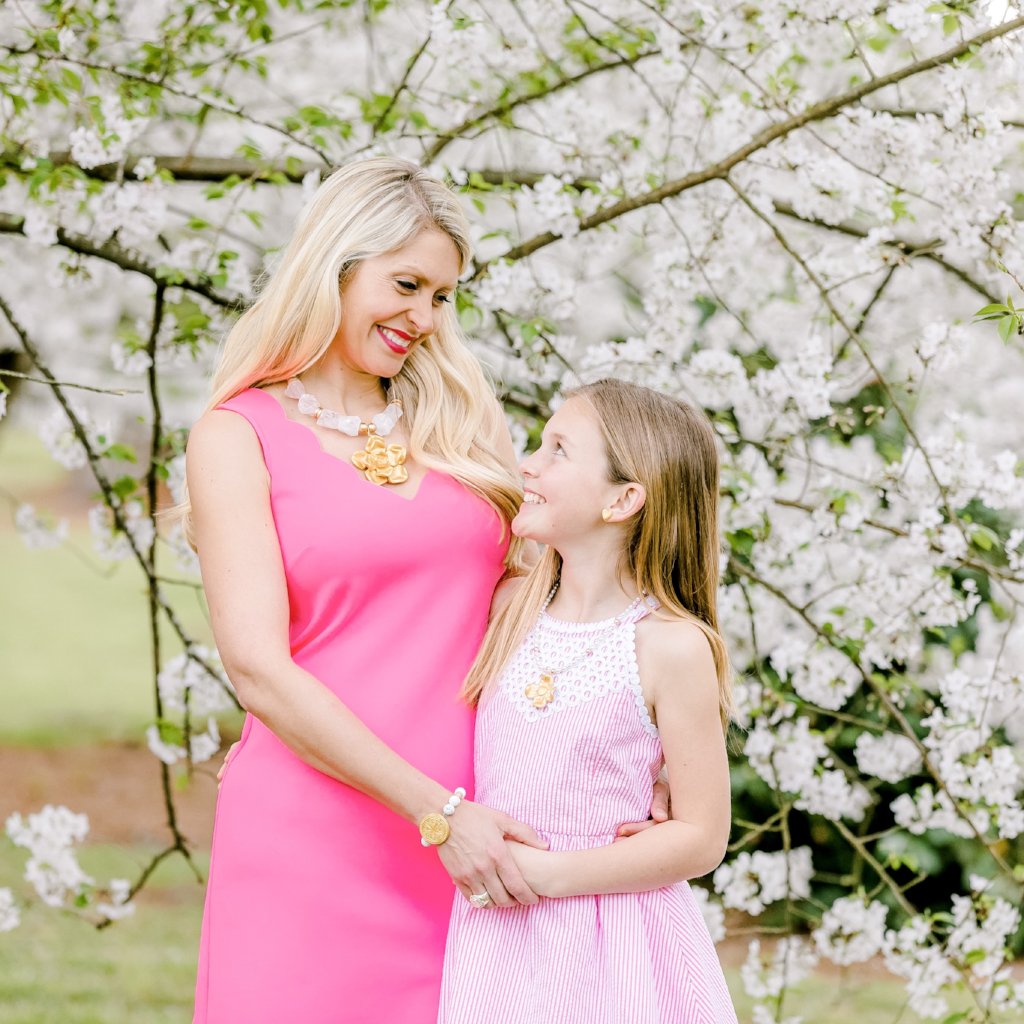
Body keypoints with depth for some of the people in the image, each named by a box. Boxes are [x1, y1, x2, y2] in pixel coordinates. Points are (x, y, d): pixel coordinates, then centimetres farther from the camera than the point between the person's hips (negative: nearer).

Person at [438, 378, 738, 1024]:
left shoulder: (672, 647, -12)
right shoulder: (512, 607, 4)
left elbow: (702, 838, -11)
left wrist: (547, 874, -16)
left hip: (609, 946, -5)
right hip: (496, 933, 5)